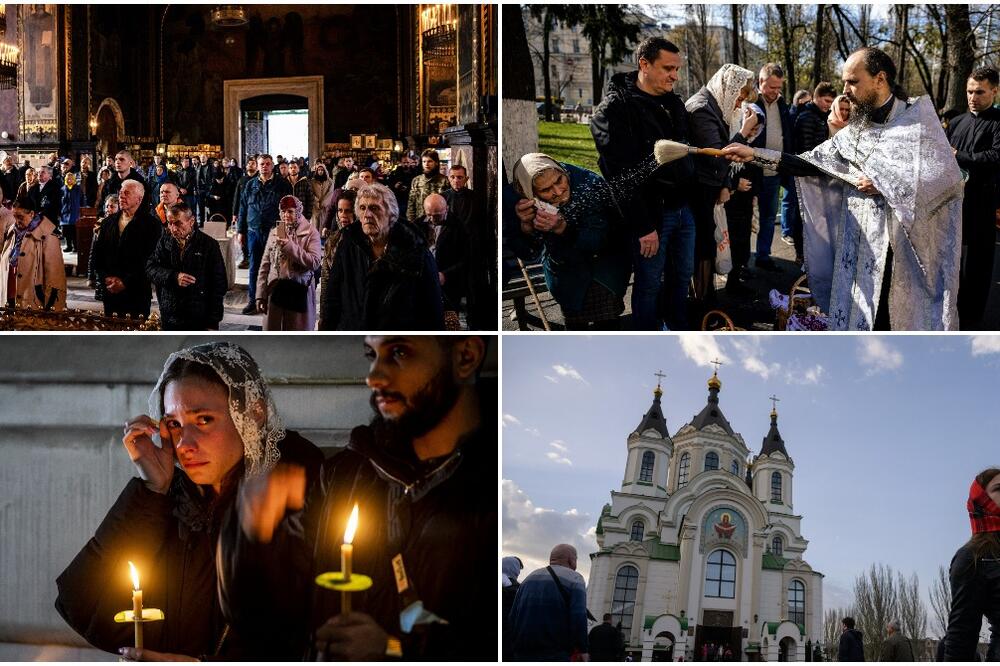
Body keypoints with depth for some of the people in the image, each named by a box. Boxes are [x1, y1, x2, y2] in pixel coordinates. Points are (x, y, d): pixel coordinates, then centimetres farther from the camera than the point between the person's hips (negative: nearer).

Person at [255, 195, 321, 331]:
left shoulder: (310, 233, -3)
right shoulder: (275, 232, 11)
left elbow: (315, 262, -16)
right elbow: (265, 265, 11)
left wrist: (290, 247, -21)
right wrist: (261, 294, 5)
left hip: (300, 292, -4)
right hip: (276, 289, 4)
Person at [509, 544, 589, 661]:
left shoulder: (530, 578, 19)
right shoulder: (574, 578, 1)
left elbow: (513, 616, 13)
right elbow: (579, 616, -14)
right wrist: (582, 649, -8)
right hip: (556, 654, -6)